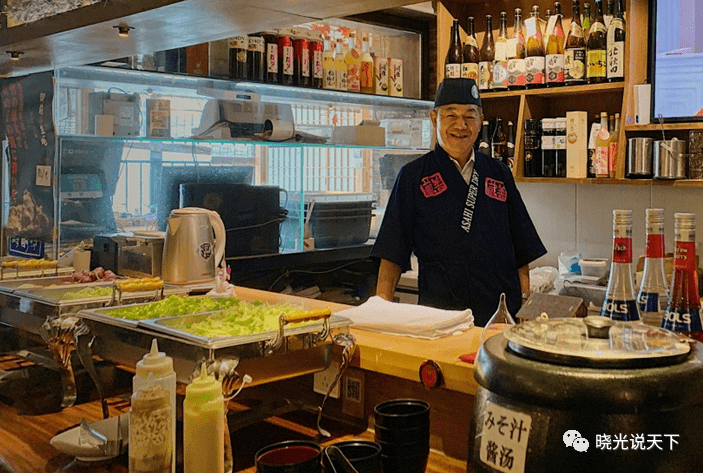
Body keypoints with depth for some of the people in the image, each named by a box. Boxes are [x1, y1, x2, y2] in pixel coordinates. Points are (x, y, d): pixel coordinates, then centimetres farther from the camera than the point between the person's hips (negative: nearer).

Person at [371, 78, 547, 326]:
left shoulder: (499, 174, 14)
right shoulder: (412, 176, 5)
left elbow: (522, 247, 18)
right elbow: (393, 249, 2)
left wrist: (522, 290, 9)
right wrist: (382, 300, -8)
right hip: (439, 309, -3)